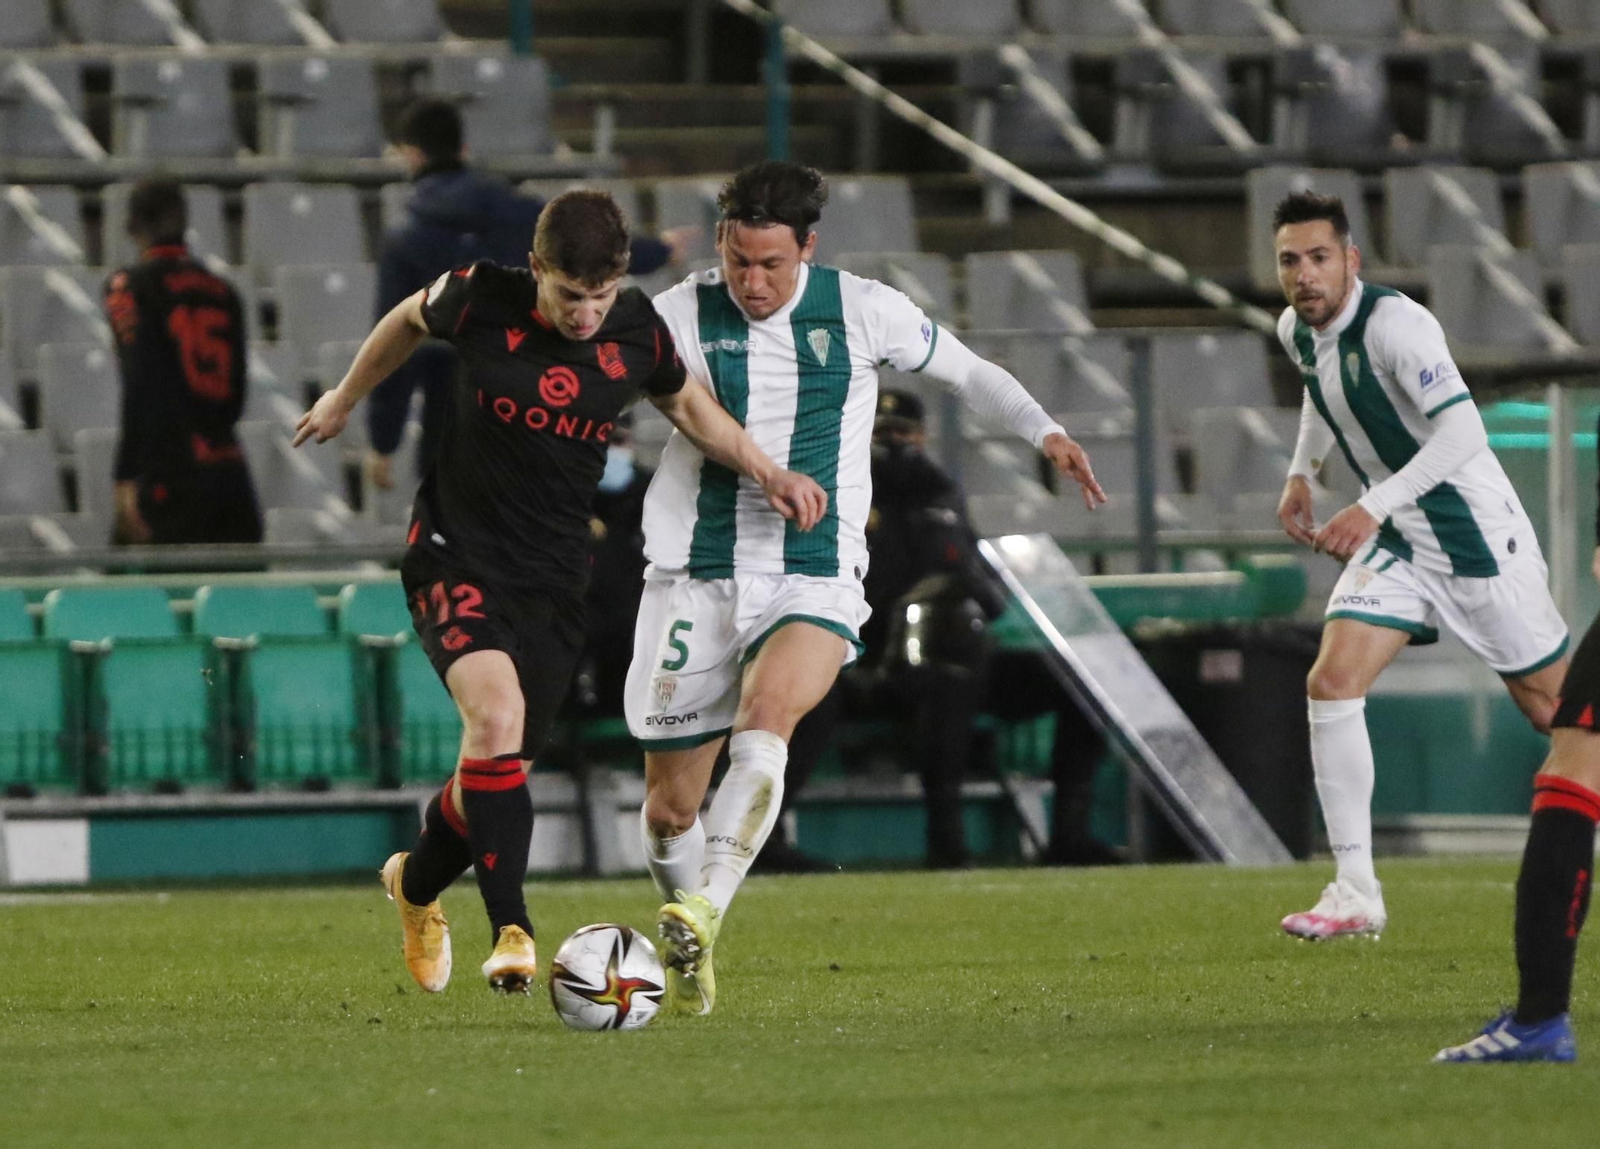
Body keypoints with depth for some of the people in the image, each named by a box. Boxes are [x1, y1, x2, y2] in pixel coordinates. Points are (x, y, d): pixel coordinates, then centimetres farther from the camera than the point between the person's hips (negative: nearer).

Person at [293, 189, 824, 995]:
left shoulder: (636, 332, -4)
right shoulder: (483, 302, -11)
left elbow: (684, 402, 16)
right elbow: (412, 318, 11)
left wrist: (765, 473, 5)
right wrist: (345, 399, 24)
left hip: (554, 577, 3)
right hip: (457, 557, -3)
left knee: (496, 768, 8)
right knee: (496, 715, -28)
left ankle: (416, 886, 40)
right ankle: (511, 931, -28)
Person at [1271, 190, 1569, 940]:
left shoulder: (1394, 325, -23)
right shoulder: (1298, 331, 3)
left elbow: (1462, 430, -31)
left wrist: (1373, 507, -35)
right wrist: (1302, 472, 17)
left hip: (1474, 532, -7)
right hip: (1396, 541, 7)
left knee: (1553, 704, 1)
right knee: (1331, 682, -10)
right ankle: (1355, 892, -8)